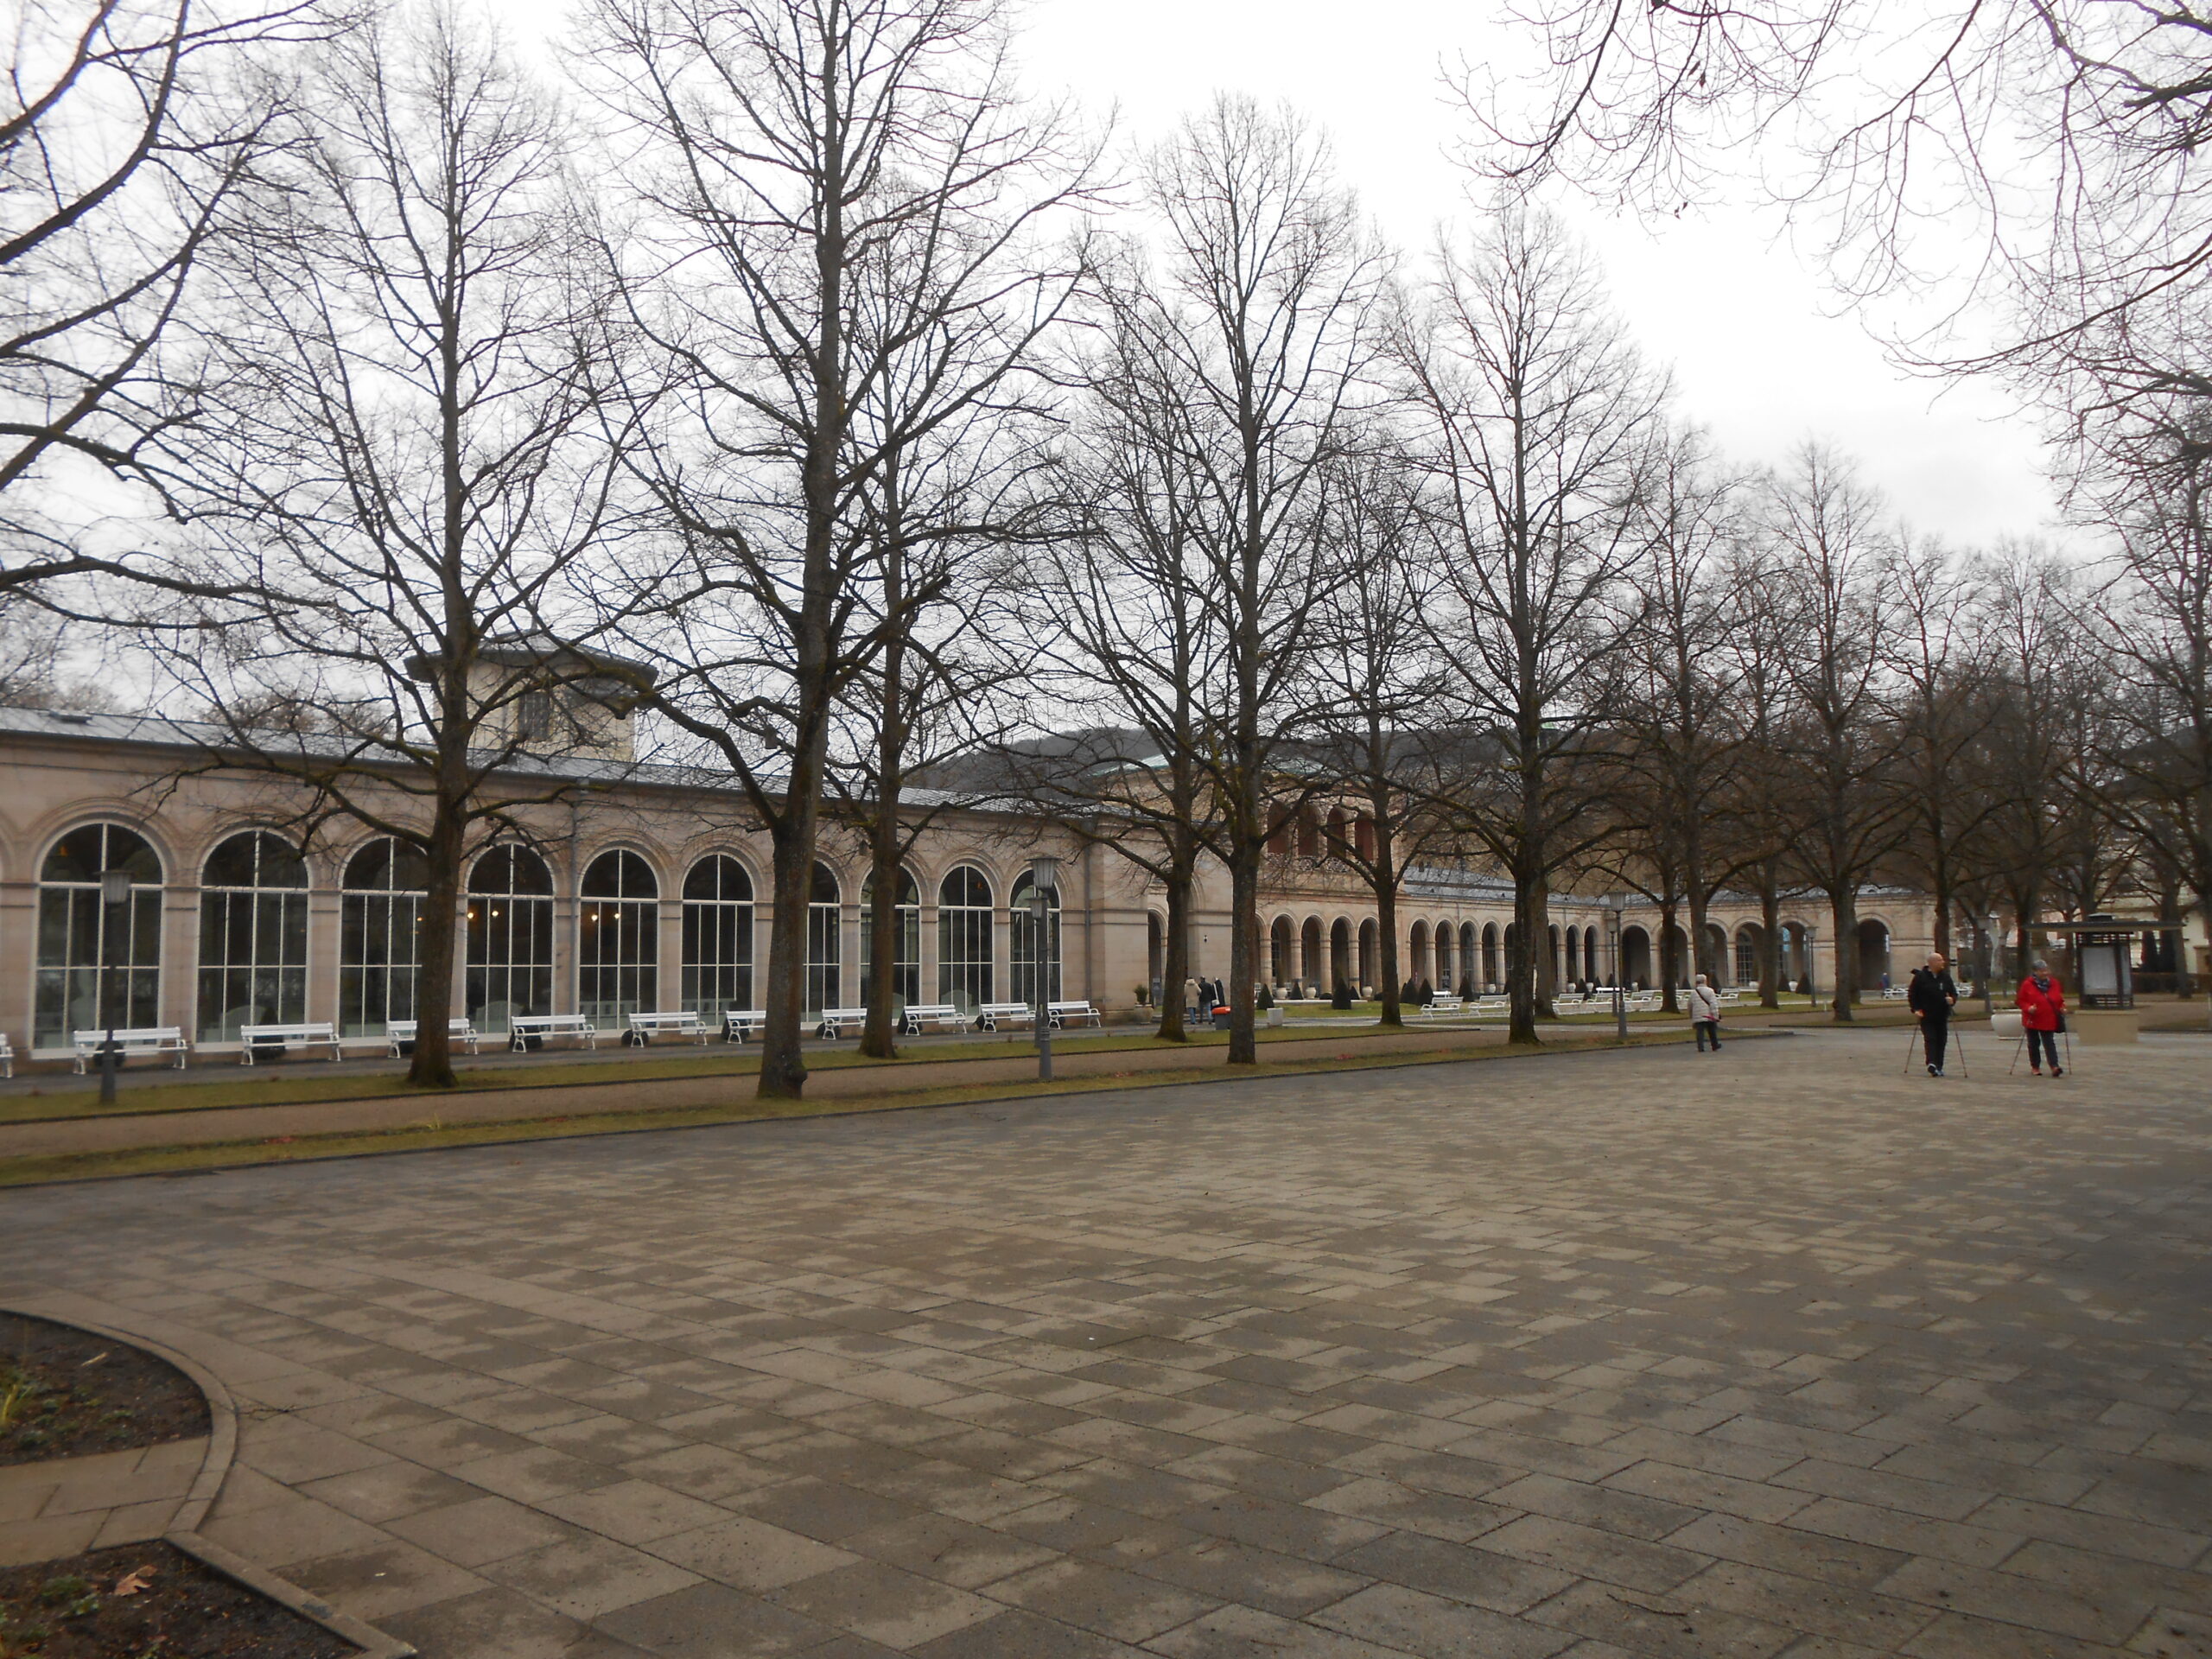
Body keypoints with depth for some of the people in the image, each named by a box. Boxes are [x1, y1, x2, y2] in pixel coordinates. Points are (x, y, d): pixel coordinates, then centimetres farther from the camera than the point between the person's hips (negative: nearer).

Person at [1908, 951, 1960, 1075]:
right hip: (1926, 1016, -4)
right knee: (1930, 1039, -15)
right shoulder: (1920, 977, -4)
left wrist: (1952, 999, -9)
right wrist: (1916, 1009, -10)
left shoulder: (1946, 977, 7)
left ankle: (1938, 1067, 15)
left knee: (1941, 1041, 6)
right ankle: (1932, 1064, -25)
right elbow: (1911, 994, -1)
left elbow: (1954, 993, 14)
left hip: (1942, 1016, 4)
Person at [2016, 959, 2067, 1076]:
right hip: (2032, 1020, -2)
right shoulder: (2027, 984, -8)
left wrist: (2062, 1008, -3)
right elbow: (2020, 1000, -5)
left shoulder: (2054, 984, 4)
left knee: (2049, 1043, -4)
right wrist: (2028, 1008, -22)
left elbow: (2060, 1000, 16)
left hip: (2049, 1020, 2)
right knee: (2034, 1044, 9)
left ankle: (2054, 1067, -10)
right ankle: (2035, 1066, 20)